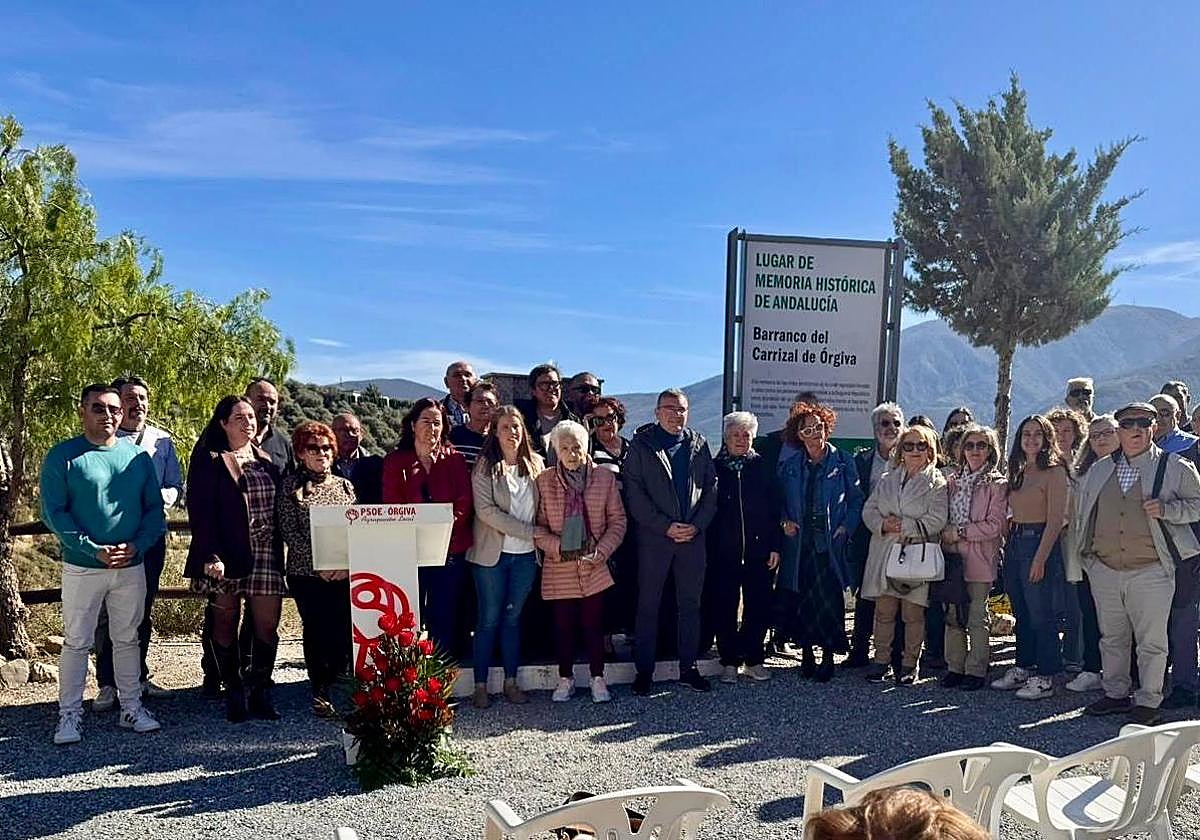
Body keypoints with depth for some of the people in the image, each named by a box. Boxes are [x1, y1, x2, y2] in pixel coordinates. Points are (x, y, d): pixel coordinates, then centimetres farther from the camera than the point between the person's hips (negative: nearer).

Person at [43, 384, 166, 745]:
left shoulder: (138, 456, 5)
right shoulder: (63, 456, -5)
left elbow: (154, 508, 6)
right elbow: (53, 512, -10)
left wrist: (136, 546, -10)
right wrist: (95, 550, -17)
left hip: (131, 567, 3)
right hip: (81, 567, -3)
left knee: (127, 640, 12)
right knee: (76, 642, 3)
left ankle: (132, 707, 22)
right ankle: (70, 714, 14)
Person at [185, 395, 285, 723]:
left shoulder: (265, 458, 14)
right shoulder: (209, 460, -2)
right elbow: (200, 510, -9)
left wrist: (280, 547, 8)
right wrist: (210, 555, -17)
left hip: (266, 554, 4)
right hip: (226, 555, -4)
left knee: (268, 625, 1)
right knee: (225, 623, 6)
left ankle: (261, 694, 12)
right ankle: (233, 694, 18)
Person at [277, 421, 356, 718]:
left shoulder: (345, 485, 12)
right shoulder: (291, 485, 3)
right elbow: (289, 531, -4)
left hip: (345, 573, 3)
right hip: (307, 573, -3)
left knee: (344, 632, -2)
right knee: (316, 630, -1)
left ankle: (329, 686, 17)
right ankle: (319, 693, 15)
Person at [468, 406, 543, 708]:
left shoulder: (535, 463, 8)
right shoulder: (485, 465, -5)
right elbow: (485, 509, -13)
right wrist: (527, 531, -15)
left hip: (526, 555, 3)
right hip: (492, 553, -3)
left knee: (513, 617, 10)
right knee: (489, 620, 2)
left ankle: (511, 682, 18)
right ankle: (481, 686, 11)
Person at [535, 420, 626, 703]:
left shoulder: (605, 478, 1)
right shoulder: (545, 481, 1)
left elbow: (618, 520, 2)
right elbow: (538, 526, 1)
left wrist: (602, 550, -10)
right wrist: (559, 547, -14)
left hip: (595, 567, 0)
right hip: (560, 568, 0)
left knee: (594, 624, 5)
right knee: (564, 625, 7)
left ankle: (598, 679, 19)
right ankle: (565, 679, 23)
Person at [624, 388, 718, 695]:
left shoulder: (698, 444, 11)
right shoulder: (641, 445, 1)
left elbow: (711, 488, 8)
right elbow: (635, 492, -6)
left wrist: (697, 525, -6)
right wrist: (665, 527, -12)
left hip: (693, 535, 3)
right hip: (653, 536, -3)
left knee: (690, 603, 8)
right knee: (648, 604, 2)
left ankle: (688, 667, 18)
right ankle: (644, 670, 11)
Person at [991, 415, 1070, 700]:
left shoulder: (1055, 471, -8)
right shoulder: (1018, 471, 15)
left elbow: (1055, 520, -14)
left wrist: (1040, 559, -18)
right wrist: (1009, 543, 5)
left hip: (1040, 542, -8)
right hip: (1014, 543, 8)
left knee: (1041, 615, -3)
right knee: (1021, 614, 15)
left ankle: (1045, 678, 5)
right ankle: (1022, 669, 25)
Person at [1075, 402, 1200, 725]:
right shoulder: (1099, 470, 10)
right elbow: (1082, 511, 21)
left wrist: (1167, 509, -15)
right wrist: (1085, 551, 14)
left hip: (1150, 571, -4)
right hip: (1103, 570, 4)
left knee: (1151, 641, 3)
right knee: (1112, 637, 14)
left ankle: (1148, 701, 15)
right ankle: (1116, 693, 27)